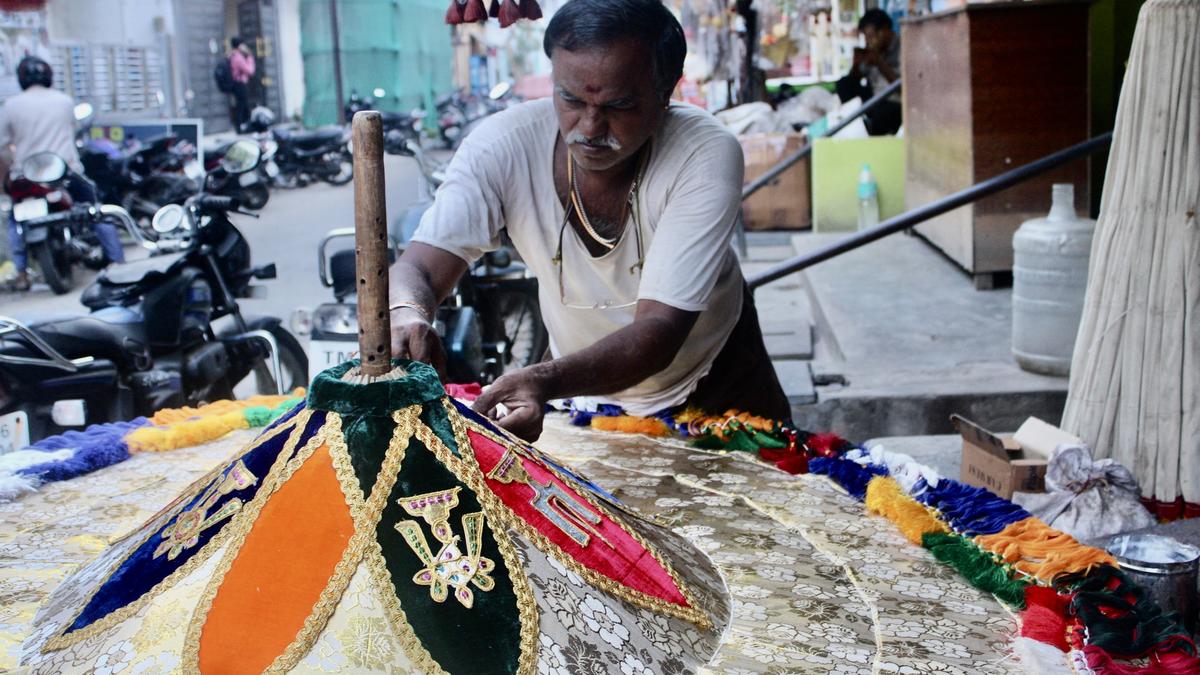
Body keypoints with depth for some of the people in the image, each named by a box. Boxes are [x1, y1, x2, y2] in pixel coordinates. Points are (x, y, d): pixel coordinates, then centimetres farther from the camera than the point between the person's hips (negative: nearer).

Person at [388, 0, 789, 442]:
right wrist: (407, 315, -47)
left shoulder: (706, 156, -26)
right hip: (580, 388, 2)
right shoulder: (504, 145, -19)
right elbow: (417, 268, -21)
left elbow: (658, 331, -32)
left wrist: (544, 381, -50)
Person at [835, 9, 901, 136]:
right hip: (874, 101, 7)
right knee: (844, 84, -8)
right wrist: (856, 64, -8)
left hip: (895, 105, -7)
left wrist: (880, 64, -18)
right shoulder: (873, 50, 8)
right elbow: (852, 81, 13)